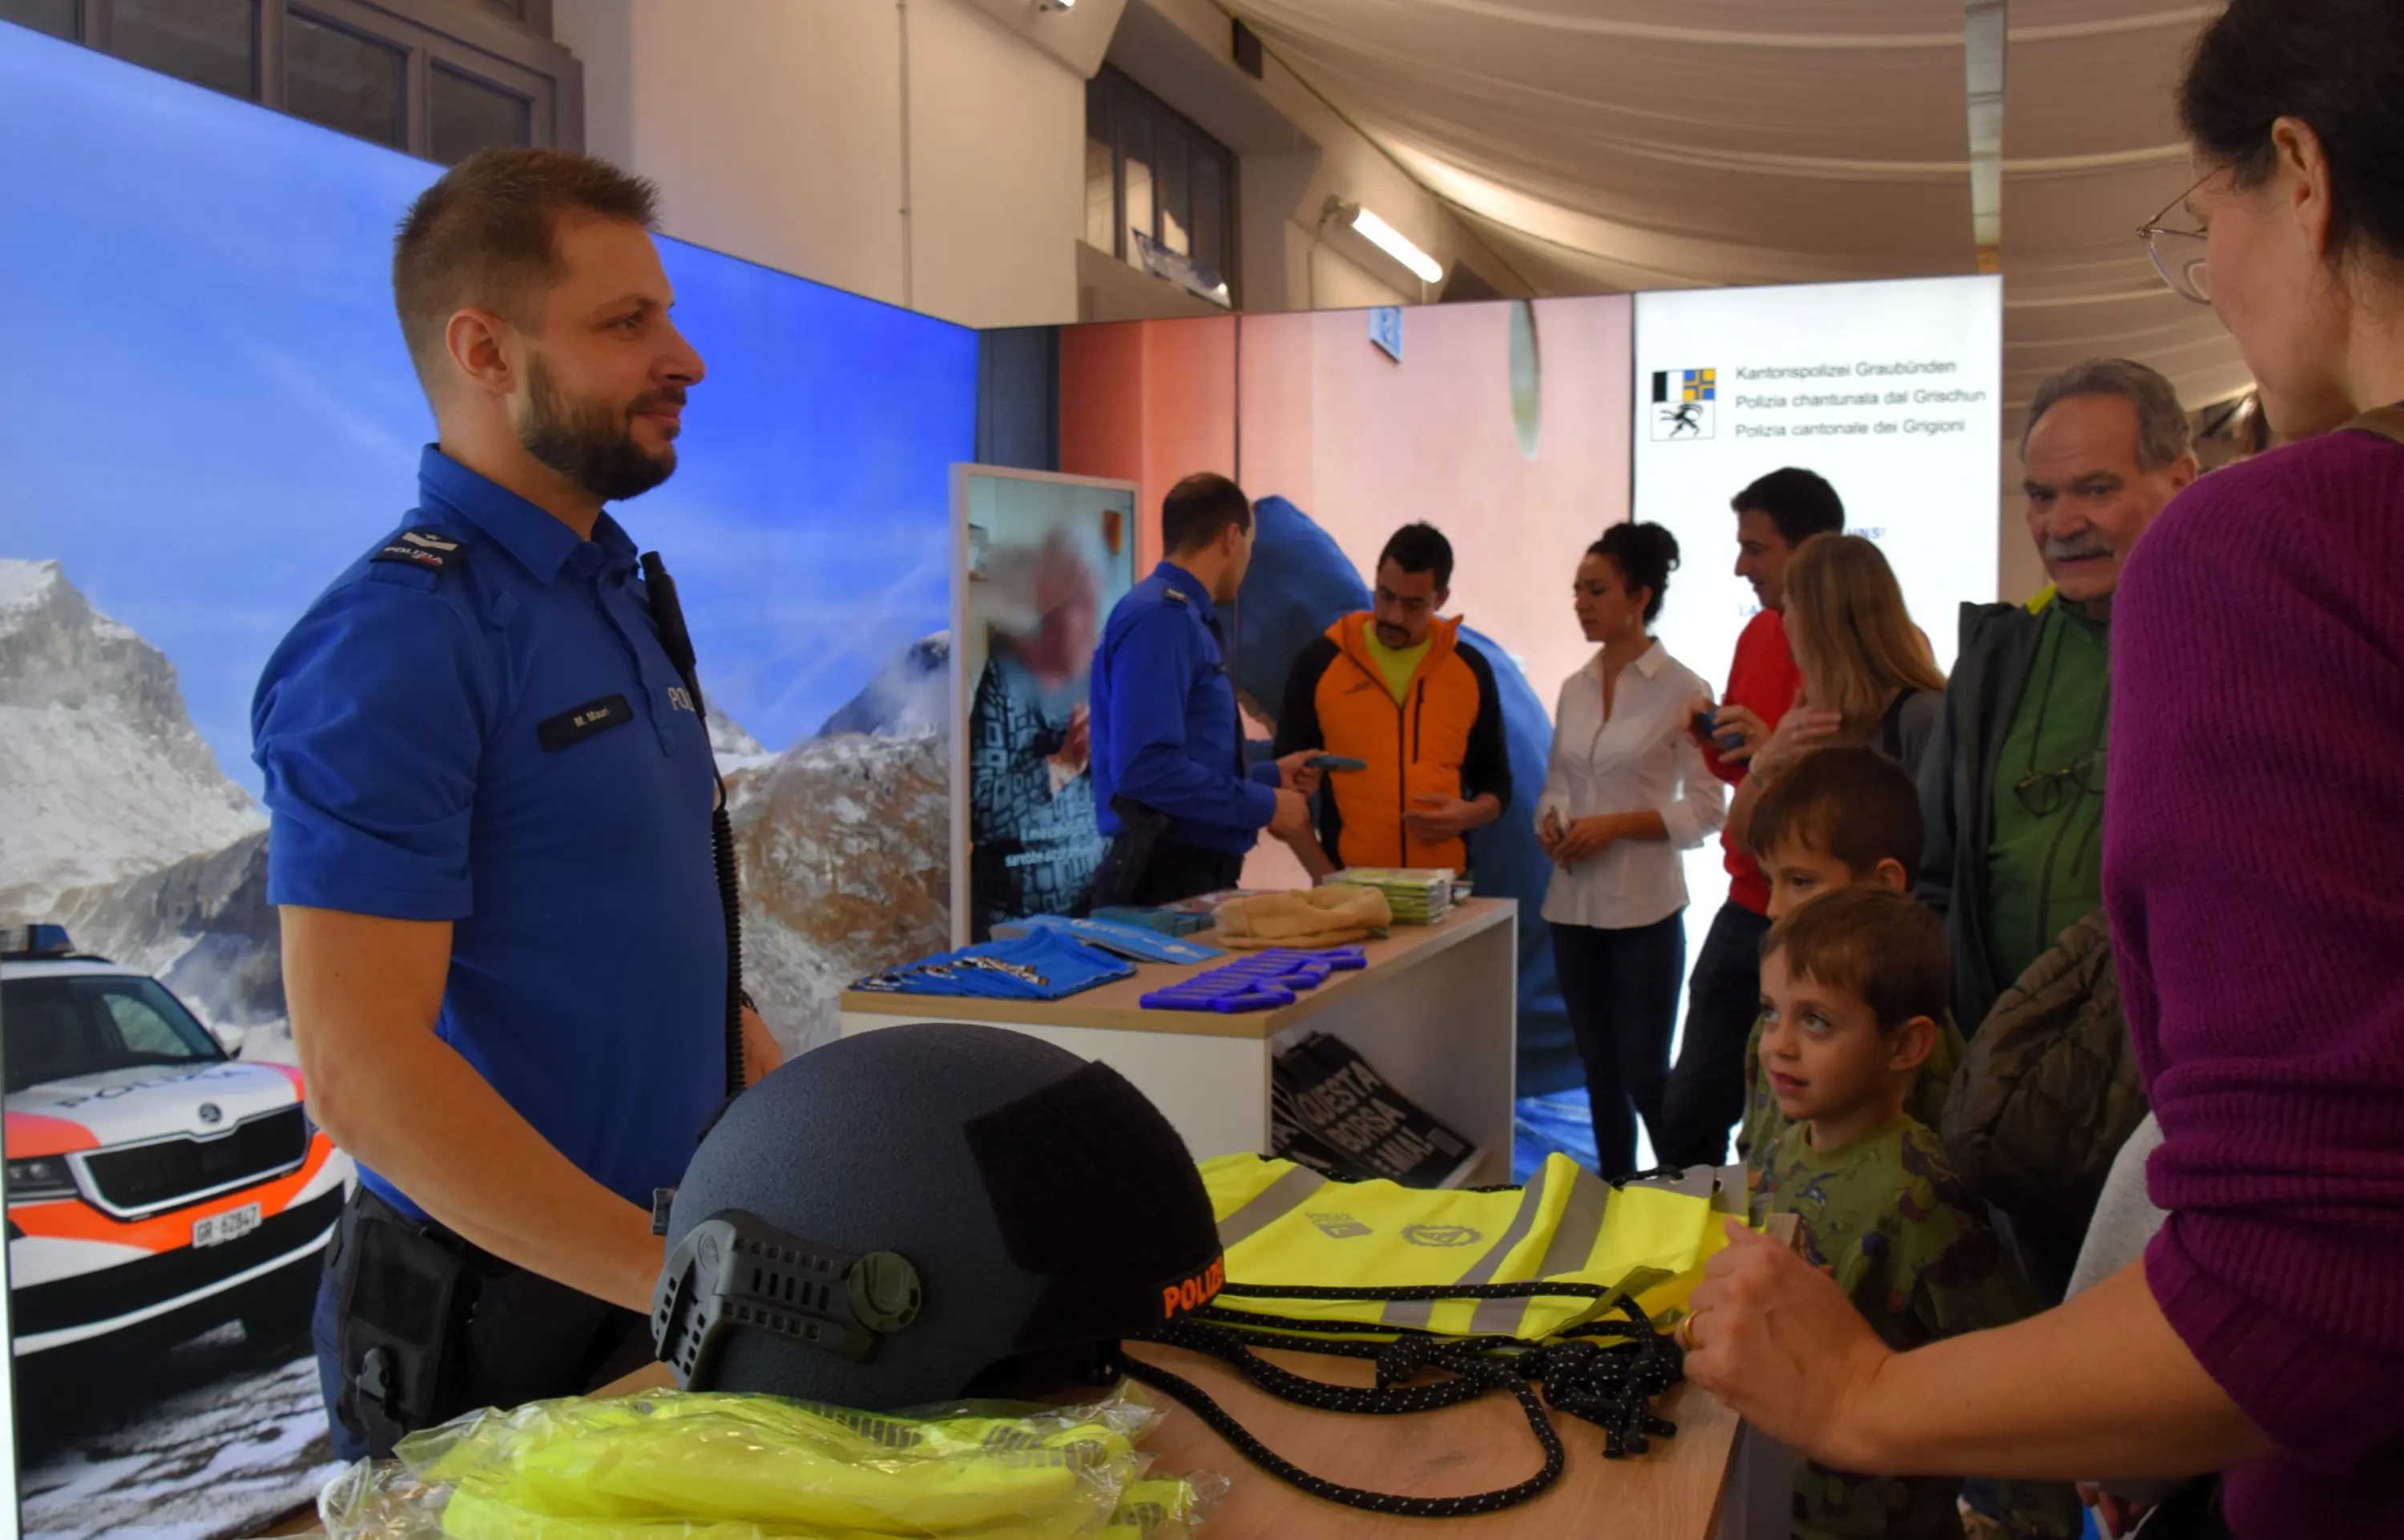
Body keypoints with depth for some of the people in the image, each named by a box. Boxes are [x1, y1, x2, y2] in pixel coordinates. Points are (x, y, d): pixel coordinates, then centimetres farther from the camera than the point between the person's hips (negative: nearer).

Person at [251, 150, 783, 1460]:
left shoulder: (621, 598, 8)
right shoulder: (396, 642, -19)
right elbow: (361, 1068, -24)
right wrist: (679, 1275, -23)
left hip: (674, 1252, 8)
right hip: (501, 1317, -8)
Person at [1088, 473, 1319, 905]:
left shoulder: (1185, 618, 14)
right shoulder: (1160, 617, -15)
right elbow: (1145, 767, -25)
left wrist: (1270, 775, 27)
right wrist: (1264, 805, -17)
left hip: (1200, 874, 10)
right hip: (1165, 882, -10)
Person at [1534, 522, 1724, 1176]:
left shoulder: (1681, 690, -8)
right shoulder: (1575, 689, 9)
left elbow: (1705, 810, -9)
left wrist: (1616, 824, -18)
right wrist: (1549, 821, -4)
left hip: (1643, 907, -6)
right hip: (1574, 904, 6)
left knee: (1645, 1075, -1)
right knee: (1600, 1072, 13)